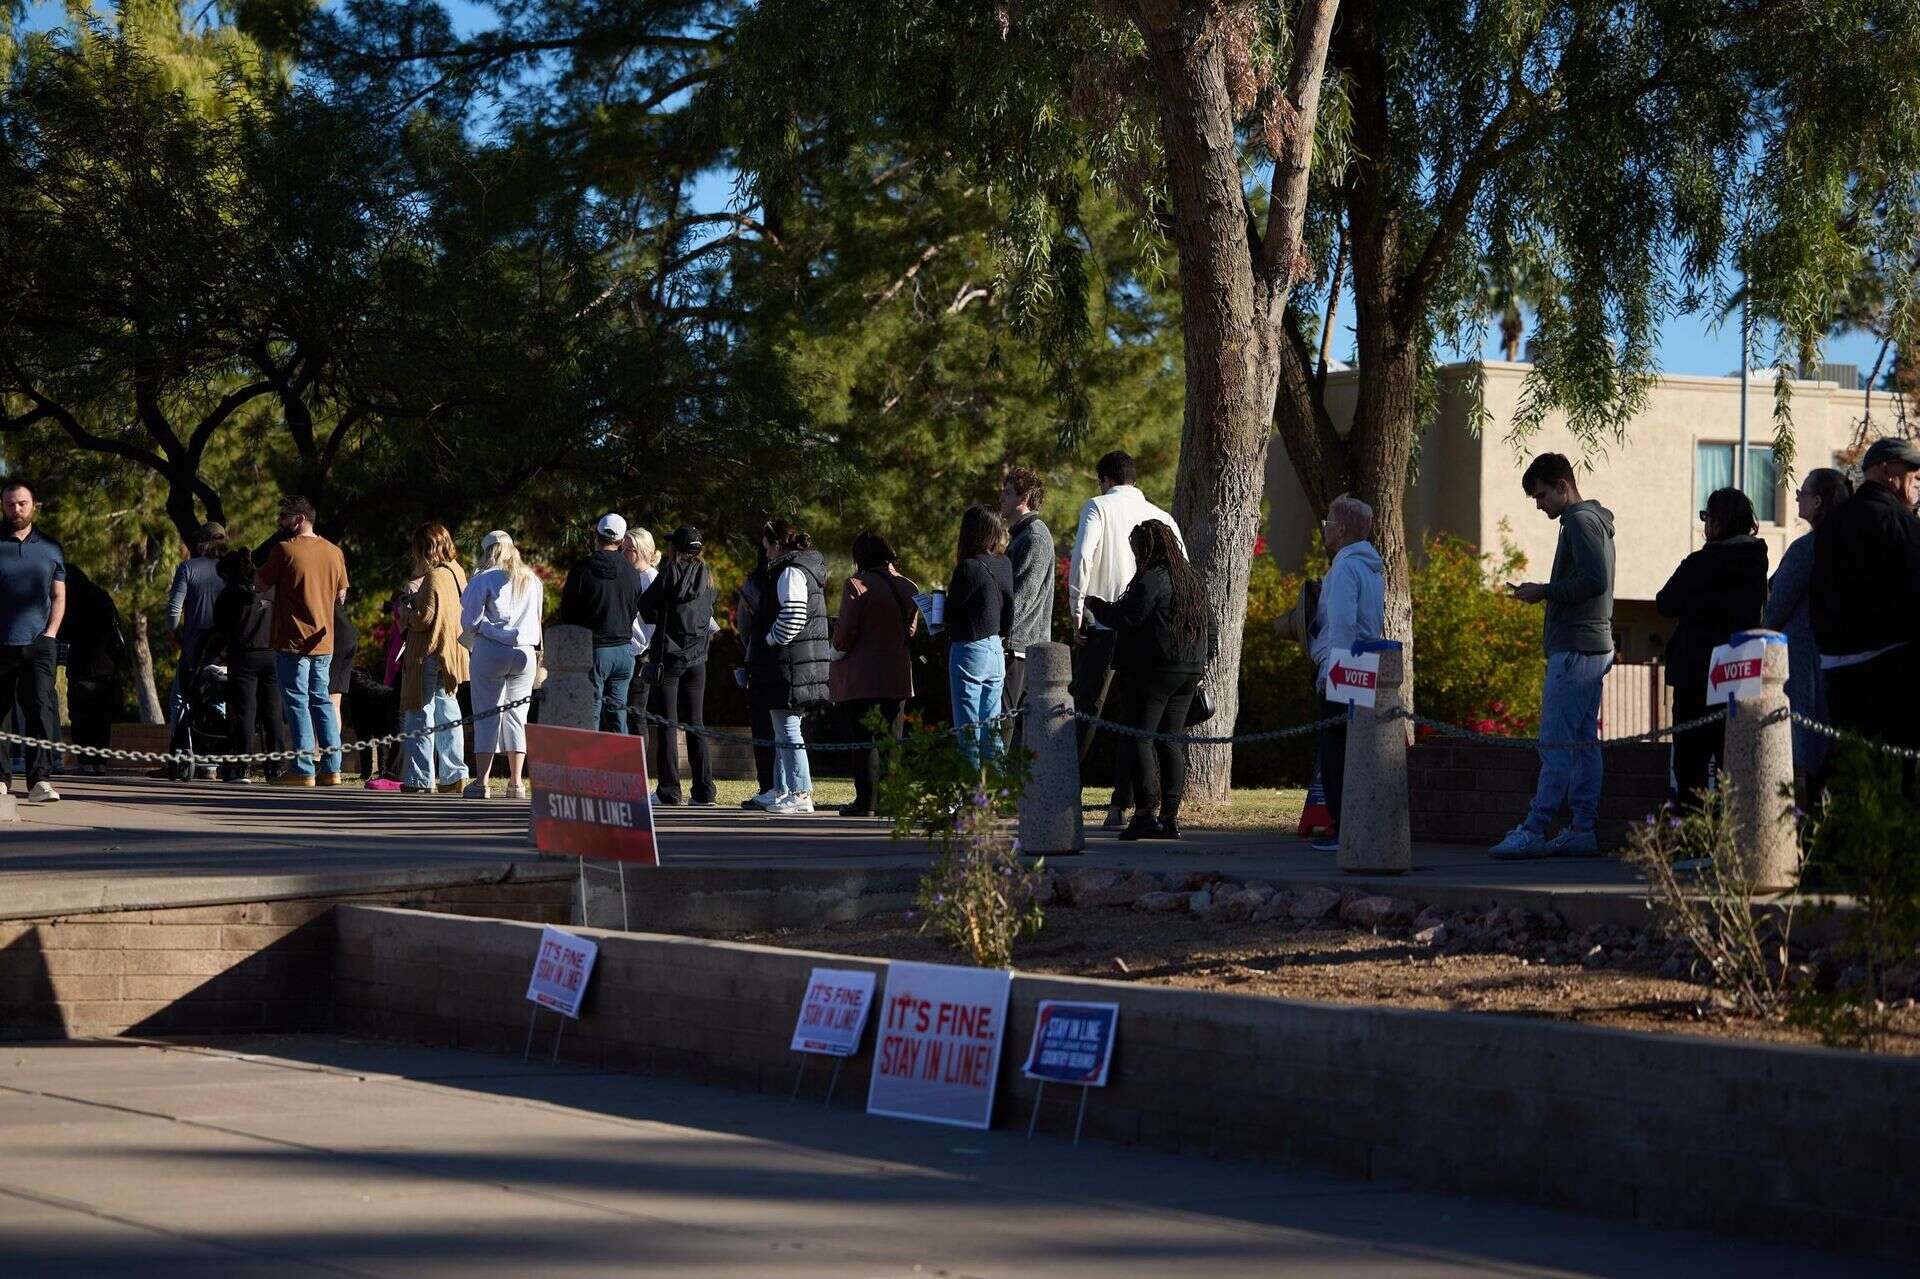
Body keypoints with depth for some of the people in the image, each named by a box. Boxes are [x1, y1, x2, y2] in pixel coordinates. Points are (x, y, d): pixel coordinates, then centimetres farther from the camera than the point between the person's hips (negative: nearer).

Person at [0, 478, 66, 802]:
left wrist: (50, 633, 1)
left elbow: (59, 596, 15)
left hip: (39, 644, 0)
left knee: (41, 707, -12)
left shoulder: (50, 549, 13)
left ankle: (40, 779, -16)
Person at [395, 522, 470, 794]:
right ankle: (454, 775, 19)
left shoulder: (434, 577, -16)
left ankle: (421, 779, -4)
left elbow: (424, 619, -20)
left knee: (419, 715, -4)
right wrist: (415, 602, 16)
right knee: (447, 715, 15)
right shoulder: (457, 573, 12)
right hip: (451, 656, 9)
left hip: (429, 655, -9)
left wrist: (404, 610, -2)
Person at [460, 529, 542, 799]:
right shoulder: (532, 581, 12)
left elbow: (469, 620, -5)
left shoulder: (484, 579, -4)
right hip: (525, 652, 4)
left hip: (490, 650, -4)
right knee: (516, 716, 9)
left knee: (486, 716, -1)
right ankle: (516, 782, 6)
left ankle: (481, 782, -5)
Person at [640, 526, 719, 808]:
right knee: (695, 724, 8)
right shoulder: (707, 575, 6)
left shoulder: (672, 572, -10)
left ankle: (668, 791, -2)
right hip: (697, 657, 5)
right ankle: (703, 792, 5)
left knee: (667, 724, 0)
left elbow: (645, 605, -5)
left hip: (668, 655, -5)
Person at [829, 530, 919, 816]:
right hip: (897, 675, 5)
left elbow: (845, 631, -12)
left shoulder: (858, 585, -10)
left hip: (861, 677, -5)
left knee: (863, 740, -2)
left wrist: (838, 651, 7)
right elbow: (912, 630, 11)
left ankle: (865, 801, -4)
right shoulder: (908, 588, 8)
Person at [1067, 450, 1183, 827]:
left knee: (1086, 710, 3)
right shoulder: (1161, 517, 11)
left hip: (1103, 626, -3)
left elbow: (1081, 558, -13)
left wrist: (1077, 612, -7)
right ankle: (1120, 806, 4)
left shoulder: (1099, 506, 1)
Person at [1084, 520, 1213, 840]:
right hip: (1189, 670, 9)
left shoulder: (1151, 579, -12)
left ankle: (1146, 812, -13)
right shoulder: (1191, 579, 17)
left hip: (1153, 669, -9)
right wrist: (1201, 663, 25)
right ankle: (1170, 816, 7)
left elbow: (1125, 617, -16)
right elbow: (1208, 626, 21)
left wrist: (1094, 604, 0)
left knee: (1140, 738, -6)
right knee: (1170, 741, 10)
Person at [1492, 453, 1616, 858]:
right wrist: (1546, 593, 15)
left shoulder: (1580, 521, -11)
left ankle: (1534, 832, -10)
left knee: (1555, 743, -10)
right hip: (1596, 647, 11)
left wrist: (1545, 592, -14)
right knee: (1584, 742, 9)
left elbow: (1594, 579, -22)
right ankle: (1583, 830, 10)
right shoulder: (1595, 521, 20)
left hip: (1575, 649, -11)